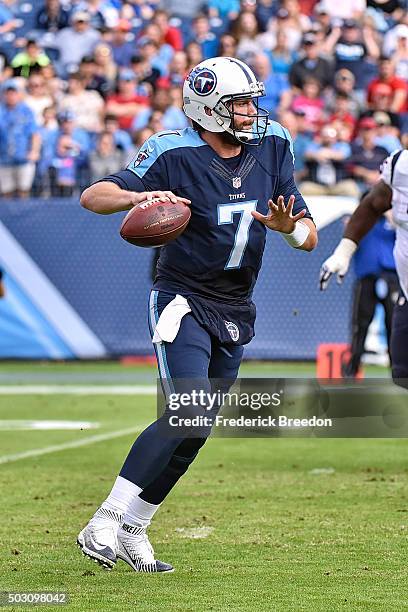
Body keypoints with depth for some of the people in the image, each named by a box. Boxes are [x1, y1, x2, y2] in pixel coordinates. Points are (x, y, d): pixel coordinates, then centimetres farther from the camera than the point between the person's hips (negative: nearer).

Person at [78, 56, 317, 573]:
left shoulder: (271, 148, 1)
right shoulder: (176, 155, -13)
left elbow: (309, 238, 4)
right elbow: (92, 197, -16)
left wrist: (289, 227, -20)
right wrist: (137, 197, -36)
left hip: (235, 313, 6)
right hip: (183, 301, -6)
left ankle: (132, 532, 17)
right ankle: (105, 523, -17)